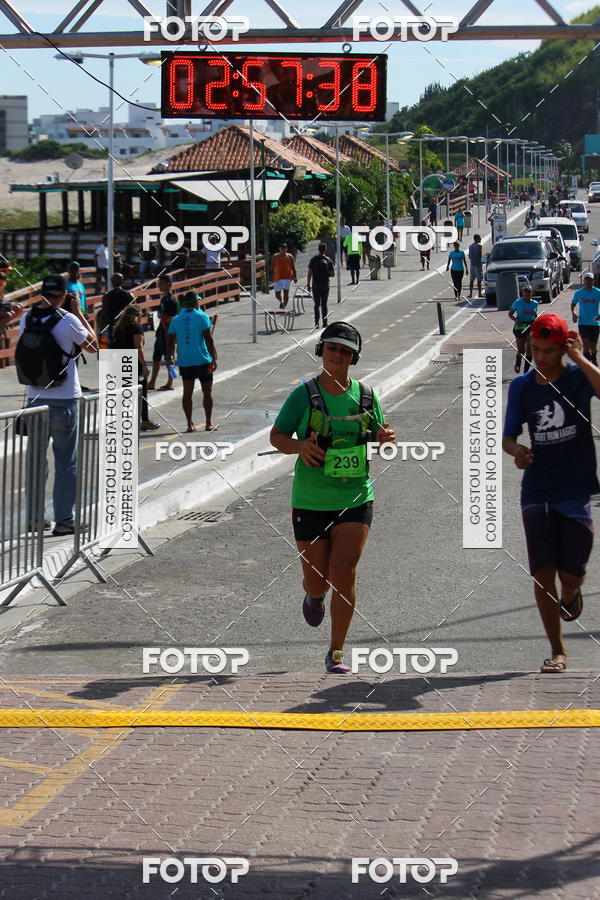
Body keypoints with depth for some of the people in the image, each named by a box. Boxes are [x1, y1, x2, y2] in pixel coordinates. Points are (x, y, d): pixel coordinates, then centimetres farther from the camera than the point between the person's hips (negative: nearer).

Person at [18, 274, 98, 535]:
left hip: (35, 398, 4)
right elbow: (94, 346, 2)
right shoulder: (68, 320, -12)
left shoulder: (27, 319, 1)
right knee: (65, 461, 2)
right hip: (64, 400, -4)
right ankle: (63, 520, 2)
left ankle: (34, 516, 18)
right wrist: (78, 312, 7)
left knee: (35, 457, 13)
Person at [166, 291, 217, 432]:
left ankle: (190, 424, 4)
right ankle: (209, 424, 7)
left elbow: (170, 341, 8)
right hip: (202, 360, -3)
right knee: (207, 392, 6)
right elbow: (208, 339, -11)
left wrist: (169, 358, 20)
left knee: (187, 392, 8)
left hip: (184, 361, 3)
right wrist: (214, 358, -9)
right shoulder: (202, 317, -6)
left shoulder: (176, 319, 7)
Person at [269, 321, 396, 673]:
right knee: (317, 580, 6)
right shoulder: (304, 395, -4)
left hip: (355, 499, 1)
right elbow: (276, 436, 1)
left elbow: (378, 436, 17)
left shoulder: (365, 394, 4)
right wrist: (300, 446, -20)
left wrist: (385, 437, -7)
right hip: (311, 500, -1)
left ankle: (337, 652, 1)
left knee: (344, 574, -12)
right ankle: (314, 595, 46)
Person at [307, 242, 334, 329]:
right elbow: (333, 274, 0)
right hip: (325, 285, 1)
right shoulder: (328, 260, -1)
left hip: (315, 285, -1)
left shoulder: (313, 260, -1)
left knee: (317, 304, 0)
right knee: (324, 304, 12)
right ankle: (325, 322, 15)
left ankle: (316, 322, -11)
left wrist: (308, 284, 2)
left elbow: (309, 273, -3)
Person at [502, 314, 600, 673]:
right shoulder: (522, 386, 5)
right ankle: (557, 650, 7)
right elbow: (508, 437, 8)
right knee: (543, 573, -5)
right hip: (537, 492, 2)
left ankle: (571, 594, 39)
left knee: (571, 573, 1)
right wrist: (516, 449, -14)